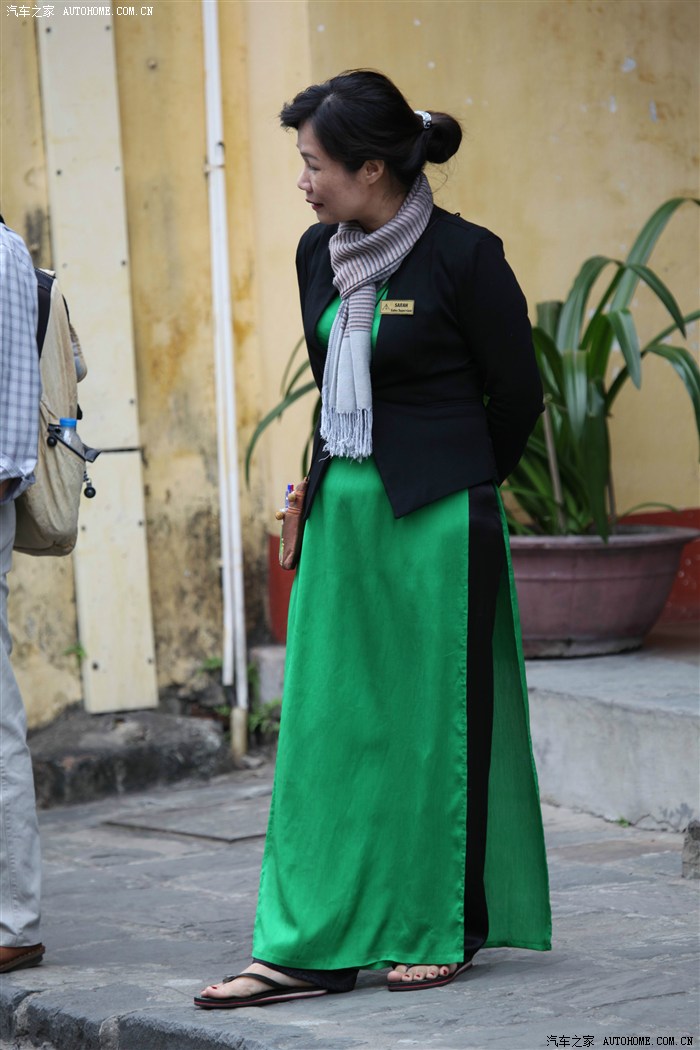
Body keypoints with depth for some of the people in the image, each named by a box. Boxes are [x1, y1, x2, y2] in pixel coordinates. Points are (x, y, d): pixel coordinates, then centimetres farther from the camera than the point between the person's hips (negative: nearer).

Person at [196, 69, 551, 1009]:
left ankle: (441, 933, 17)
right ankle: (312, 945, 6)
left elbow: (517, 394, -2)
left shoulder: (463, 257, -12)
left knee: (434, 720, 3)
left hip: (436, 523, -6)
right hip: (341, 514, 6)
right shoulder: (320, 255, 6)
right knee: (326, 719, 4)